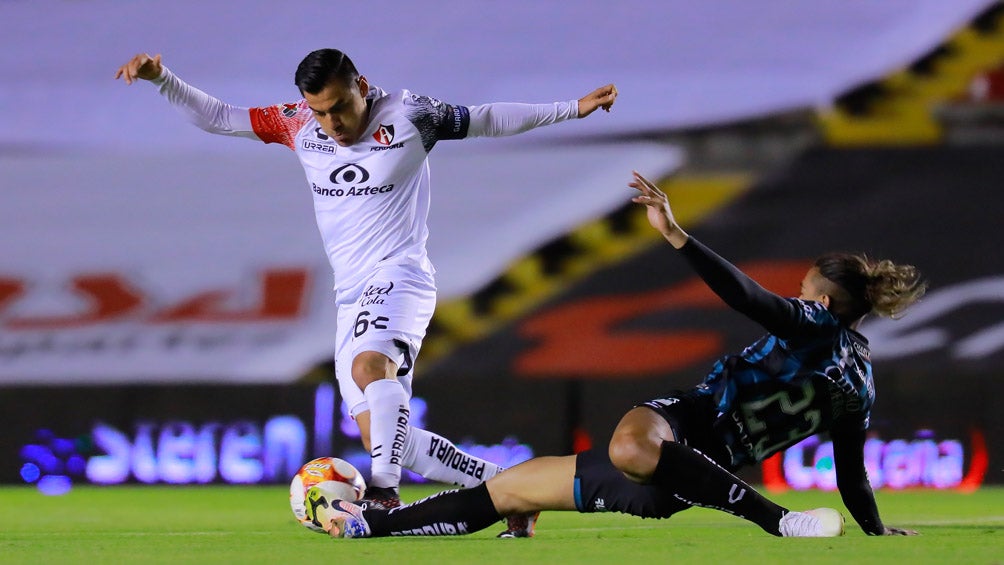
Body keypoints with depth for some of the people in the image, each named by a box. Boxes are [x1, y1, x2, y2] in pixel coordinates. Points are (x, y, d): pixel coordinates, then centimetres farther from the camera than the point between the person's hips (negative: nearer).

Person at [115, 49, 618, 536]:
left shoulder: (408, 115, -5)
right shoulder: (298, 126, 5)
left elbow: (486, 120, 6)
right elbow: (216, 116, 11)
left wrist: (573, 108, 4)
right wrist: (160, 78, -1)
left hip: (400, 275, -6)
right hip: (351, 296, 6)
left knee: (370, 364, -37)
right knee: (386, 440, -3)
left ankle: (384, 492, -43)